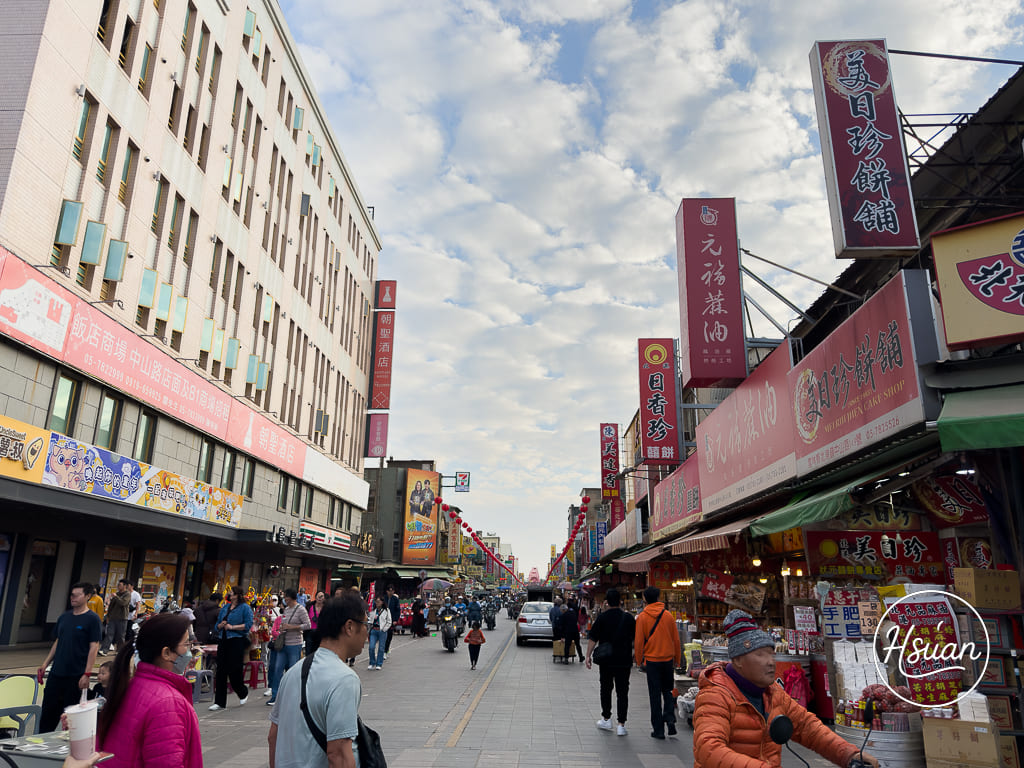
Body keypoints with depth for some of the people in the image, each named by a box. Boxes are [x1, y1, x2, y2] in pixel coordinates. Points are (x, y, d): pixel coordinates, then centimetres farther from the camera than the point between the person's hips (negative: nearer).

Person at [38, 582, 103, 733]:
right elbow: (57, 642, 17)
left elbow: (94, 647, -12)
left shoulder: (92, 619, -10)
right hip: (56, 673, 6)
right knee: (48, 711, 11)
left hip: (76, 675, -6)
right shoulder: (64, 617, 8)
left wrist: (87, 674, -16)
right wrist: (45, 664, 11)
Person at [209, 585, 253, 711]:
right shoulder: (225, 607, 16)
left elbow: (248, 625, -12)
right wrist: (221, 625, -2)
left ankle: (244, 693, 23)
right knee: (221, 671, 3)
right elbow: (217, 625, 20)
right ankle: (219, 702, 9)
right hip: (223, 640, 6)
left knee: (234, 670, -3)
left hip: (237, 641, -6)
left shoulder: (245, 608, -3)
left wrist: (232, 627, -14)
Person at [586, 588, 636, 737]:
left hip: (606, 660, -1)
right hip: (624, 661, 1)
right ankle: (621, 724, 2)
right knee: (622, 692, 4)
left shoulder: (602, 617, -7)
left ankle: (606, 719, 22)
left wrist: (588, 655, -1)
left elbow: (592, 639, -8)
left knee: (606, 689, 16)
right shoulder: (628, 617, -1)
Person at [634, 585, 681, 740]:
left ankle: (658, 729, 8)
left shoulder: (642, 617, -7)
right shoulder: (668, 616, -1)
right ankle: (670, 719, -1)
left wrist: (639, 661, 7)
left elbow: (638, 641, -5)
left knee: (655, 695, 6)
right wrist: (677, 659, 15)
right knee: (667, 691, 18)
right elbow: (676, 639, 5)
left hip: (652, 660, -2)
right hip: (668, 659, 2)